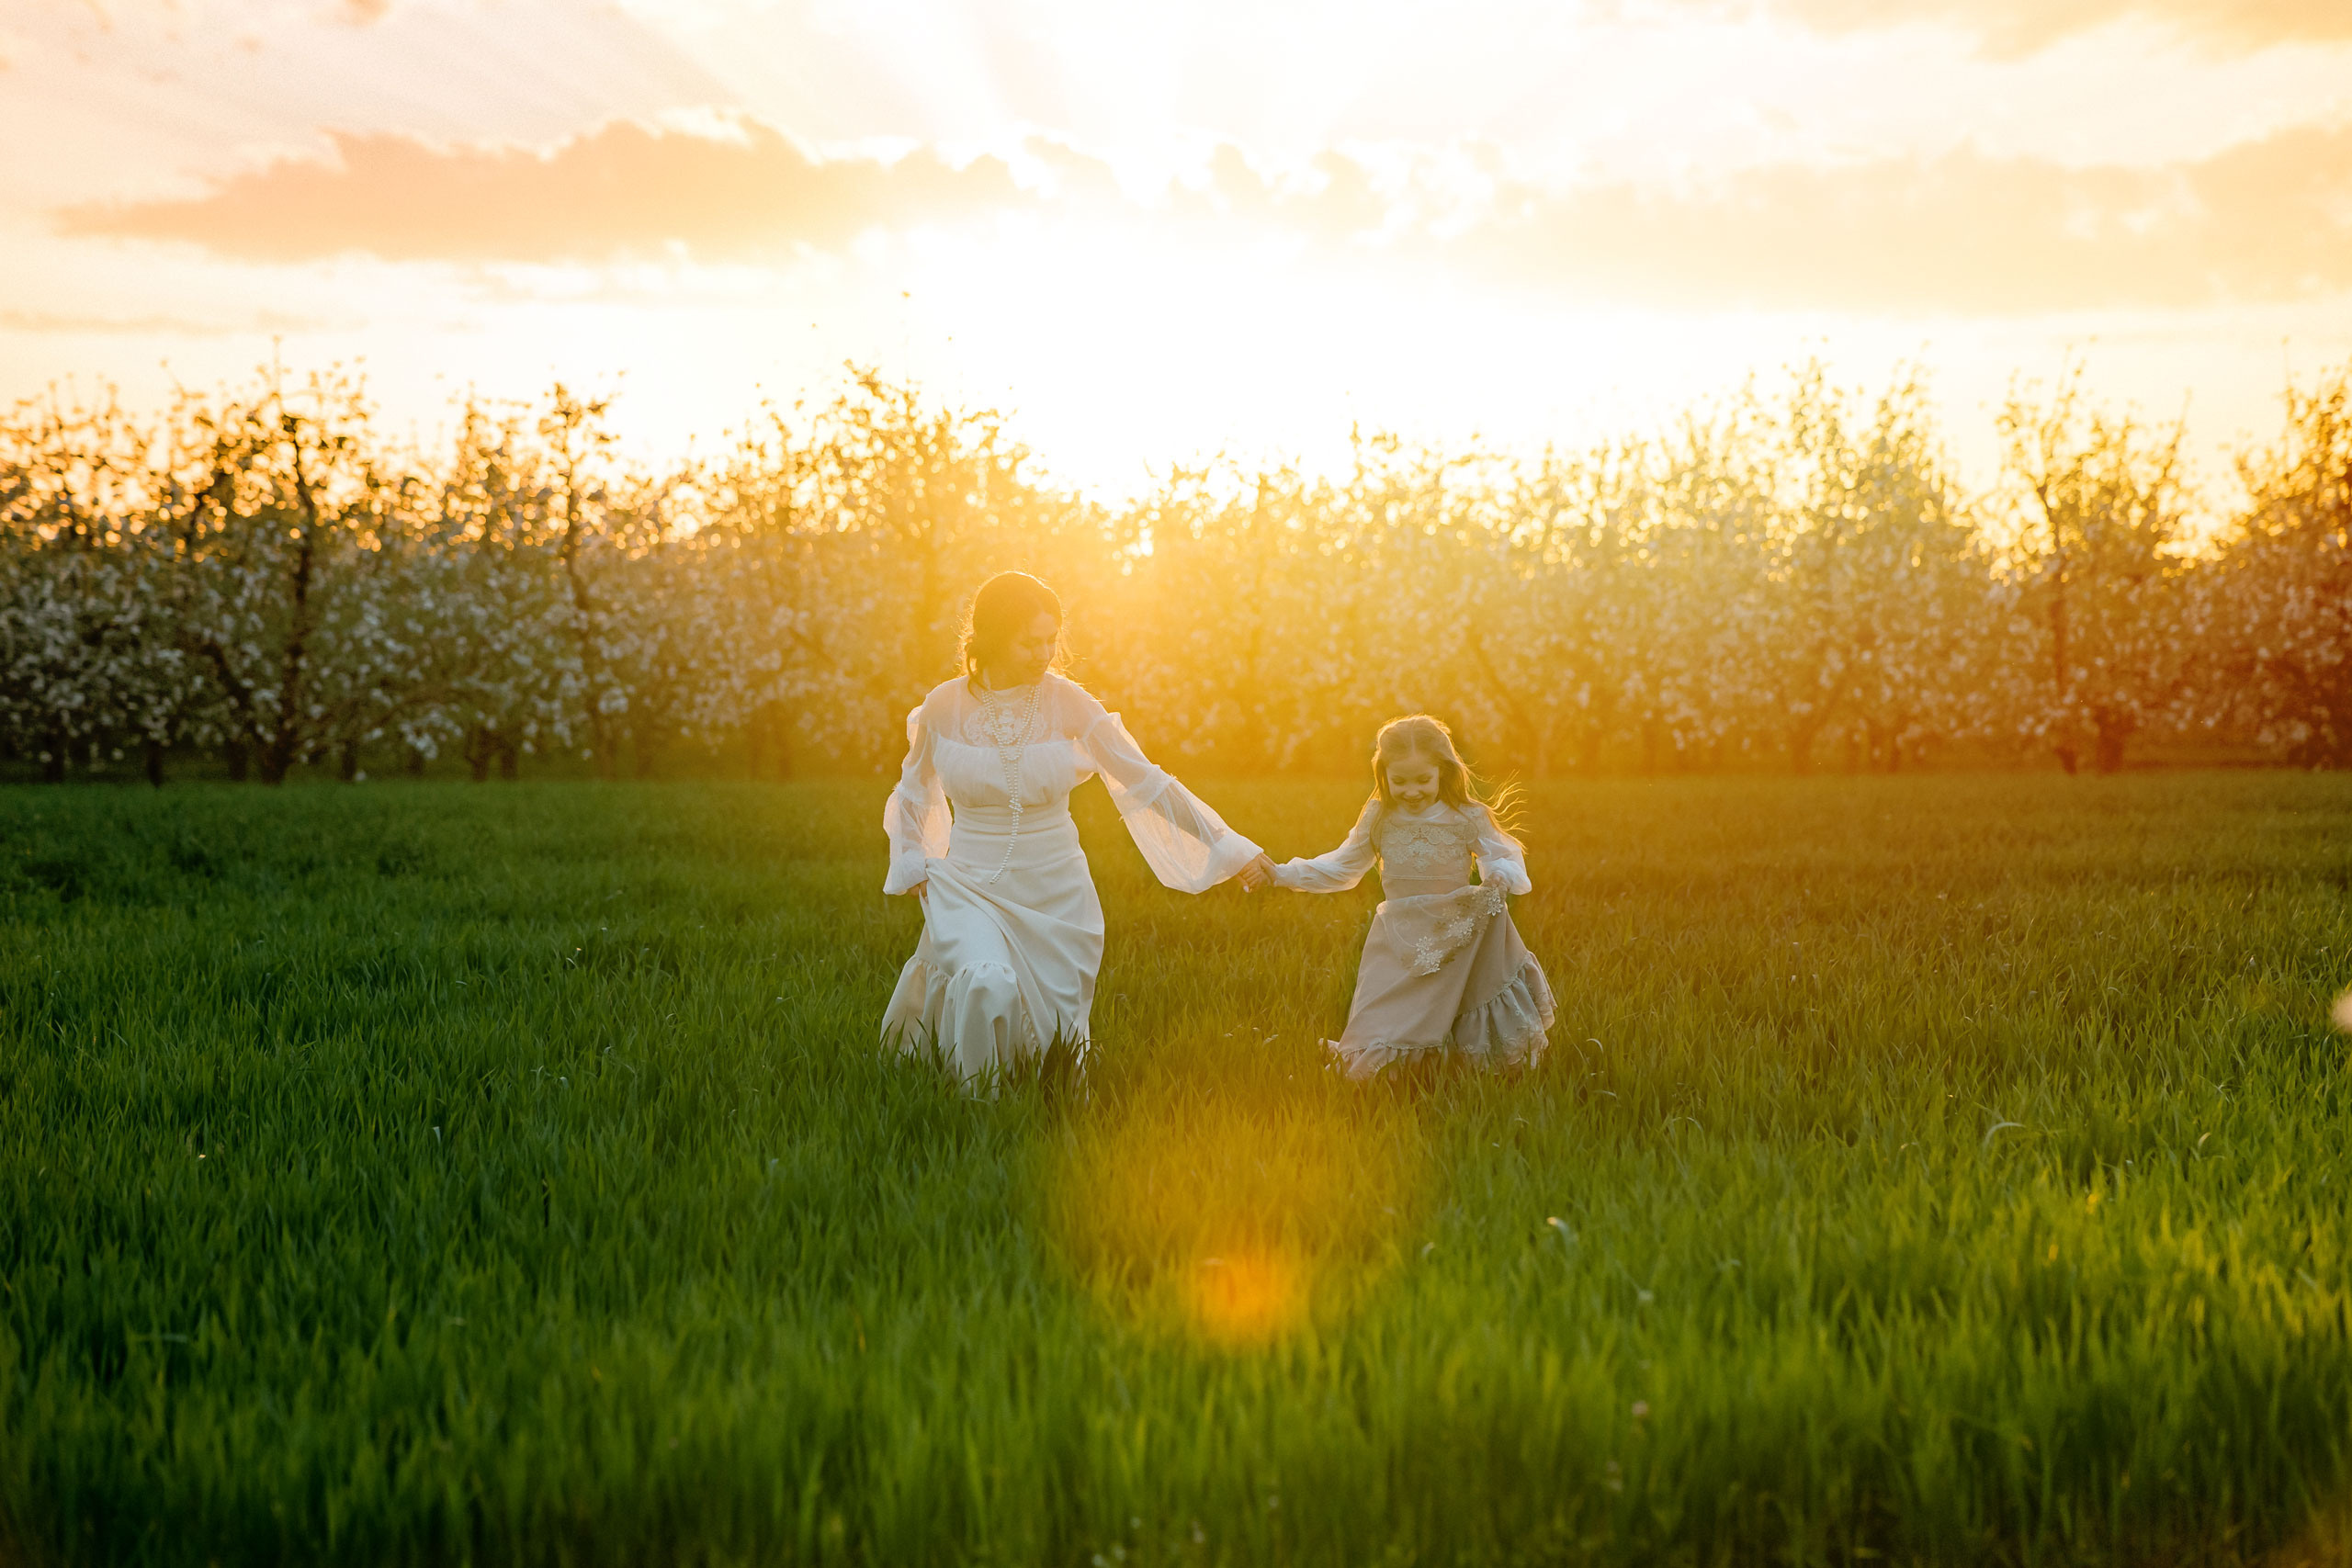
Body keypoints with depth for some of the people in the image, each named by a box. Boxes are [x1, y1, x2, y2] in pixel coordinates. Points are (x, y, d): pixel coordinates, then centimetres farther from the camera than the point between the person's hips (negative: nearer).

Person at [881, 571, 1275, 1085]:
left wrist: (1231, 847, -13)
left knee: (1048, 1034, 4)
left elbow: (1146, 782, -8)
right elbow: (915, 788, 14)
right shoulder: (944, 706, -7)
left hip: (1055, 890, 1)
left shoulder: (1067, 703, -9)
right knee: (986, 983, -30)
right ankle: (974, 1097, 0)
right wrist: (913, 863, 5)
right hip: (971, 884, -1)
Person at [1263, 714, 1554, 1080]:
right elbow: (1344, 866, 14)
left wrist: (1501, 876, -26)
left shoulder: (1467, 817, -5)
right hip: (1398, 944, 2)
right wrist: (1283, 874, 9)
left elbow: (1503, 856, -1)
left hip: (1455, 938, -2)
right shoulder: (1378, 818, 3)